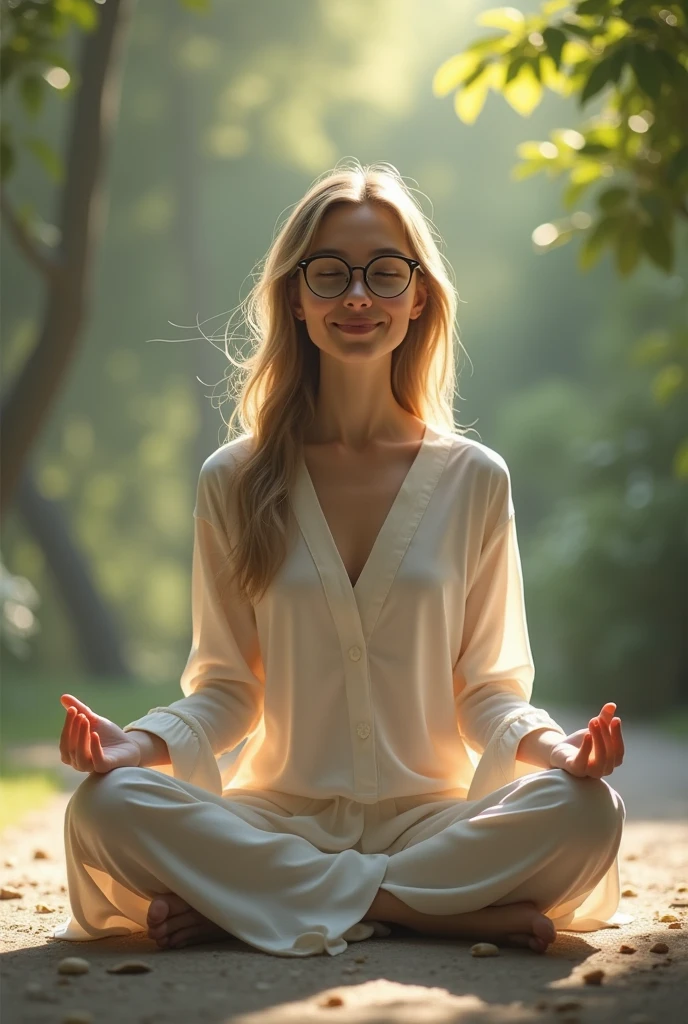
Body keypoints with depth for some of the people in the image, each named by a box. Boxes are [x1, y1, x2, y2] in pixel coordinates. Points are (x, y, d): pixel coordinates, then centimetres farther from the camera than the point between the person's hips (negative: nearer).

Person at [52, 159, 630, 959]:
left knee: (586, 811, -30)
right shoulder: (233, 482, 4)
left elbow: (488, 687, 6)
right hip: (277, 817, 0)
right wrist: (142, 743, -15)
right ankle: (451, 912, -25)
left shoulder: (473, 480, 4)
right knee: (106, 806, -29)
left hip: (431, 819, 0)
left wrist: (546, 744, -16)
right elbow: (224, 689, 6)